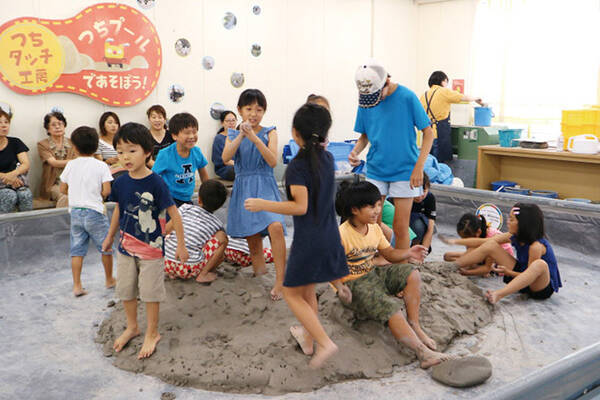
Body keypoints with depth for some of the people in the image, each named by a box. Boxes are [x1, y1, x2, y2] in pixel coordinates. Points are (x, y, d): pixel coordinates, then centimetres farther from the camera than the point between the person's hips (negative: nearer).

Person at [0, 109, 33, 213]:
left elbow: (26, 165, -1)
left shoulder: (15, 143, 10)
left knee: (26, 195, -30)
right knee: (10, 196, -33)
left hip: (17, 181, 2)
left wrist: (12, 174, -21)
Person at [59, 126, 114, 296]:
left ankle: (77, 286, 7)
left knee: (77, 250, 8)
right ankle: (109, 280, 25)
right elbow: (106, 191, -15)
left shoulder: (71, 165, 1)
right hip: (94, 212, -3)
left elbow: (63, 189, 6)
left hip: (75, 211, 4)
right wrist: (98, 196, 6)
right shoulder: (101, 166, -9)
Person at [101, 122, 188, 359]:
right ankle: (132, 327, 38)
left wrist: (181, 245, -13)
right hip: (126, 244, 5)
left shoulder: (156, 183, -19)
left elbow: (173, 213, -15)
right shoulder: (120, 182, -3)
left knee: (149, 291, 5)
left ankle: (152, 333, 24)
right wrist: (110, 237, 22)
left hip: (151, 246, -5)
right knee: (125, 289, 15)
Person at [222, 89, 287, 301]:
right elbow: (225, 158, -10)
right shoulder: (233, 135, 9)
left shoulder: (269, 133, 4)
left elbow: (273, 161, -12)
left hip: (265, 187, -3)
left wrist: (254, 137, -20)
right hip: (243, 189, 3)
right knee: (252, 241, 6)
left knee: (275, 227, -27)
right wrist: (241, 135, -20)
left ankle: (280, 280, -22)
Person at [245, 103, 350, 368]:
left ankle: (324, 342, -4)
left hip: (308, 239, -7)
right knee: (308, 291, 23)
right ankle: (307, 338, 35)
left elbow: (300, 206, -22)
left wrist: (262, 205, -17)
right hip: (330, 236, 7)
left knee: (292, 294, 6)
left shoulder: (297, 165, -17)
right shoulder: (327, 158, 3)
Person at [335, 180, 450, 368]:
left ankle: (414, 324, -7)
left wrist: (408, 253, -8)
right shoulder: (342, 234, -20)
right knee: (390, 307, -29)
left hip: (374, 274, 8)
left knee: (411, 274, -10)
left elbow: (389, 253, 12)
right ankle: (423, 352, -35)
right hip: (353, 284, -8)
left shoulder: (374, 228, 5)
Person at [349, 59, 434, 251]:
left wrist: (419, 167, -15)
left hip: (404, 171, -3)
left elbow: (428, 133, -6)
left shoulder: (407, 97, -11)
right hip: (375, 170, 3)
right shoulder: (365, 101, 1)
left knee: (401, 228, -1)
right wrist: (356, 151, -9)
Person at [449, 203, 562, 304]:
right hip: (521, 275, 7)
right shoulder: (515, 236, -3)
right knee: (490, 245, -2)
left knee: (540, 264, -43)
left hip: (543, 287, -7)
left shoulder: (536, 246, -26)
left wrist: (508, 272, -30)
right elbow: (483, 242, 1)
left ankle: (499, 294, -52)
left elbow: (531, 273, -19)